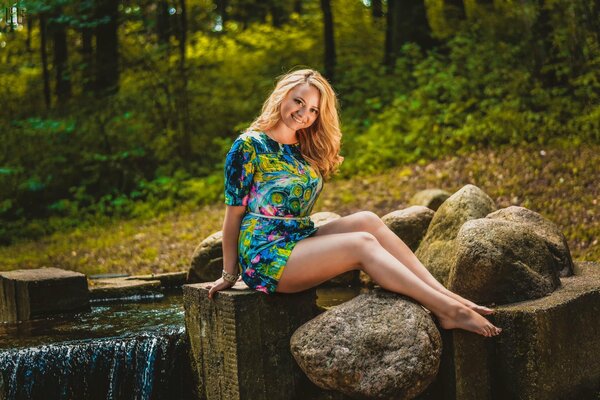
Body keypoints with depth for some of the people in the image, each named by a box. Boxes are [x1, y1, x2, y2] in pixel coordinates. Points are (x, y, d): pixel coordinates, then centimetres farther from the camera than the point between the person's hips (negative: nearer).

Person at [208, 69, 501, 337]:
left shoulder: (307, 151, 15)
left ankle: (449, 297, -23)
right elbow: (234, 212, -6)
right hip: (266, 256, -7)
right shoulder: (249, 146, -7)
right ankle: (448, 310, -30)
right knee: (363, 244, -23)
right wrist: (230, 274, -4)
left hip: (301, 240, 7)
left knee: (368, 221, -16)